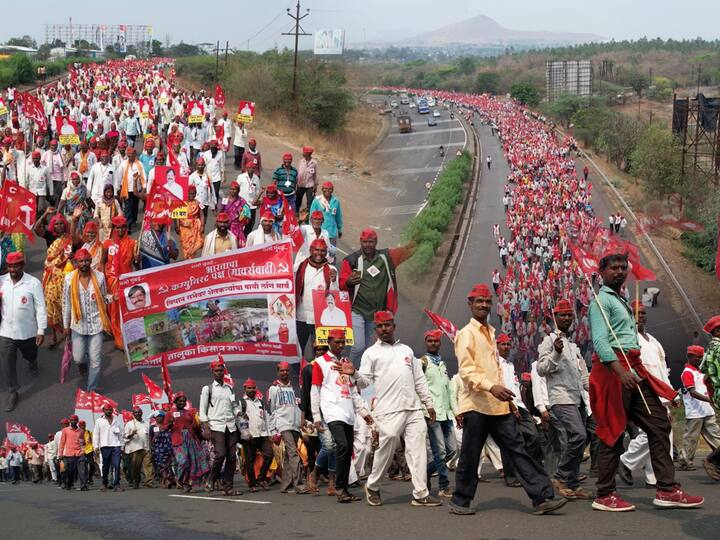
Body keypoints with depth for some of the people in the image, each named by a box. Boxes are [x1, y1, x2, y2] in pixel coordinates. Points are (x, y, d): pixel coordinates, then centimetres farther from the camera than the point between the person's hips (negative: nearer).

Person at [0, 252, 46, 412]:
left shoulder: (33, 283, -16)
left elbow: (41, 308, -12)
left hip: (27, 331, -1)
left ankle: (32, 365, 61)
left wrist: (41, 331, -12)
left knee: (30, 355, 26)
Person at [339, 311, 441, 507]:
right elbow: (365, 381, -1)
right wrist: (354, 374, -22)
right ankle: (372, 487, 15)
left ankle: (420, 494, -1)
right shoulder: (371, 353, 7)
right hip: (389, 411, -4)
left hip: (413, 409, 4)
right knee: (386, 449, -7)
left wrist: (428, 403, 18)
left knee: (418, 450, -2)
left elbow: (419, 380, 23)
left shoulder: (406, 350, 21)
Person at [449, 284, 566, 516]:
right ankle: (460, 501, 14)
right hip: (476, 405, -7)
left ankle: (542, 497, -6)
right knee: (470, 455, 0)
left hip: (498, 405, 7)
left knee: (517, 449, -1)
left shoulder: (490, 332, 21)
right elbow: (466, 370, -15)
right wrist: (491, 387, -28)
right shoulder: (466, 334, -4)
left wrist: (506, 397, 20)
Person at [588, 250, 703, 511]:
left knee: (659, 423, 3)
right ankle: (604, 496, 2)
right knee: (614, 431, -5)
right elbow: (600, 341, -18)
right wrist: (620, 371, -29)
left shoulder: (621, 300, 23)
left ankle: (667, 490, 3)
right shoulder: (601, 300, -6)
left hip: (632, 369, 9)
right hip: (613, 368, -9)